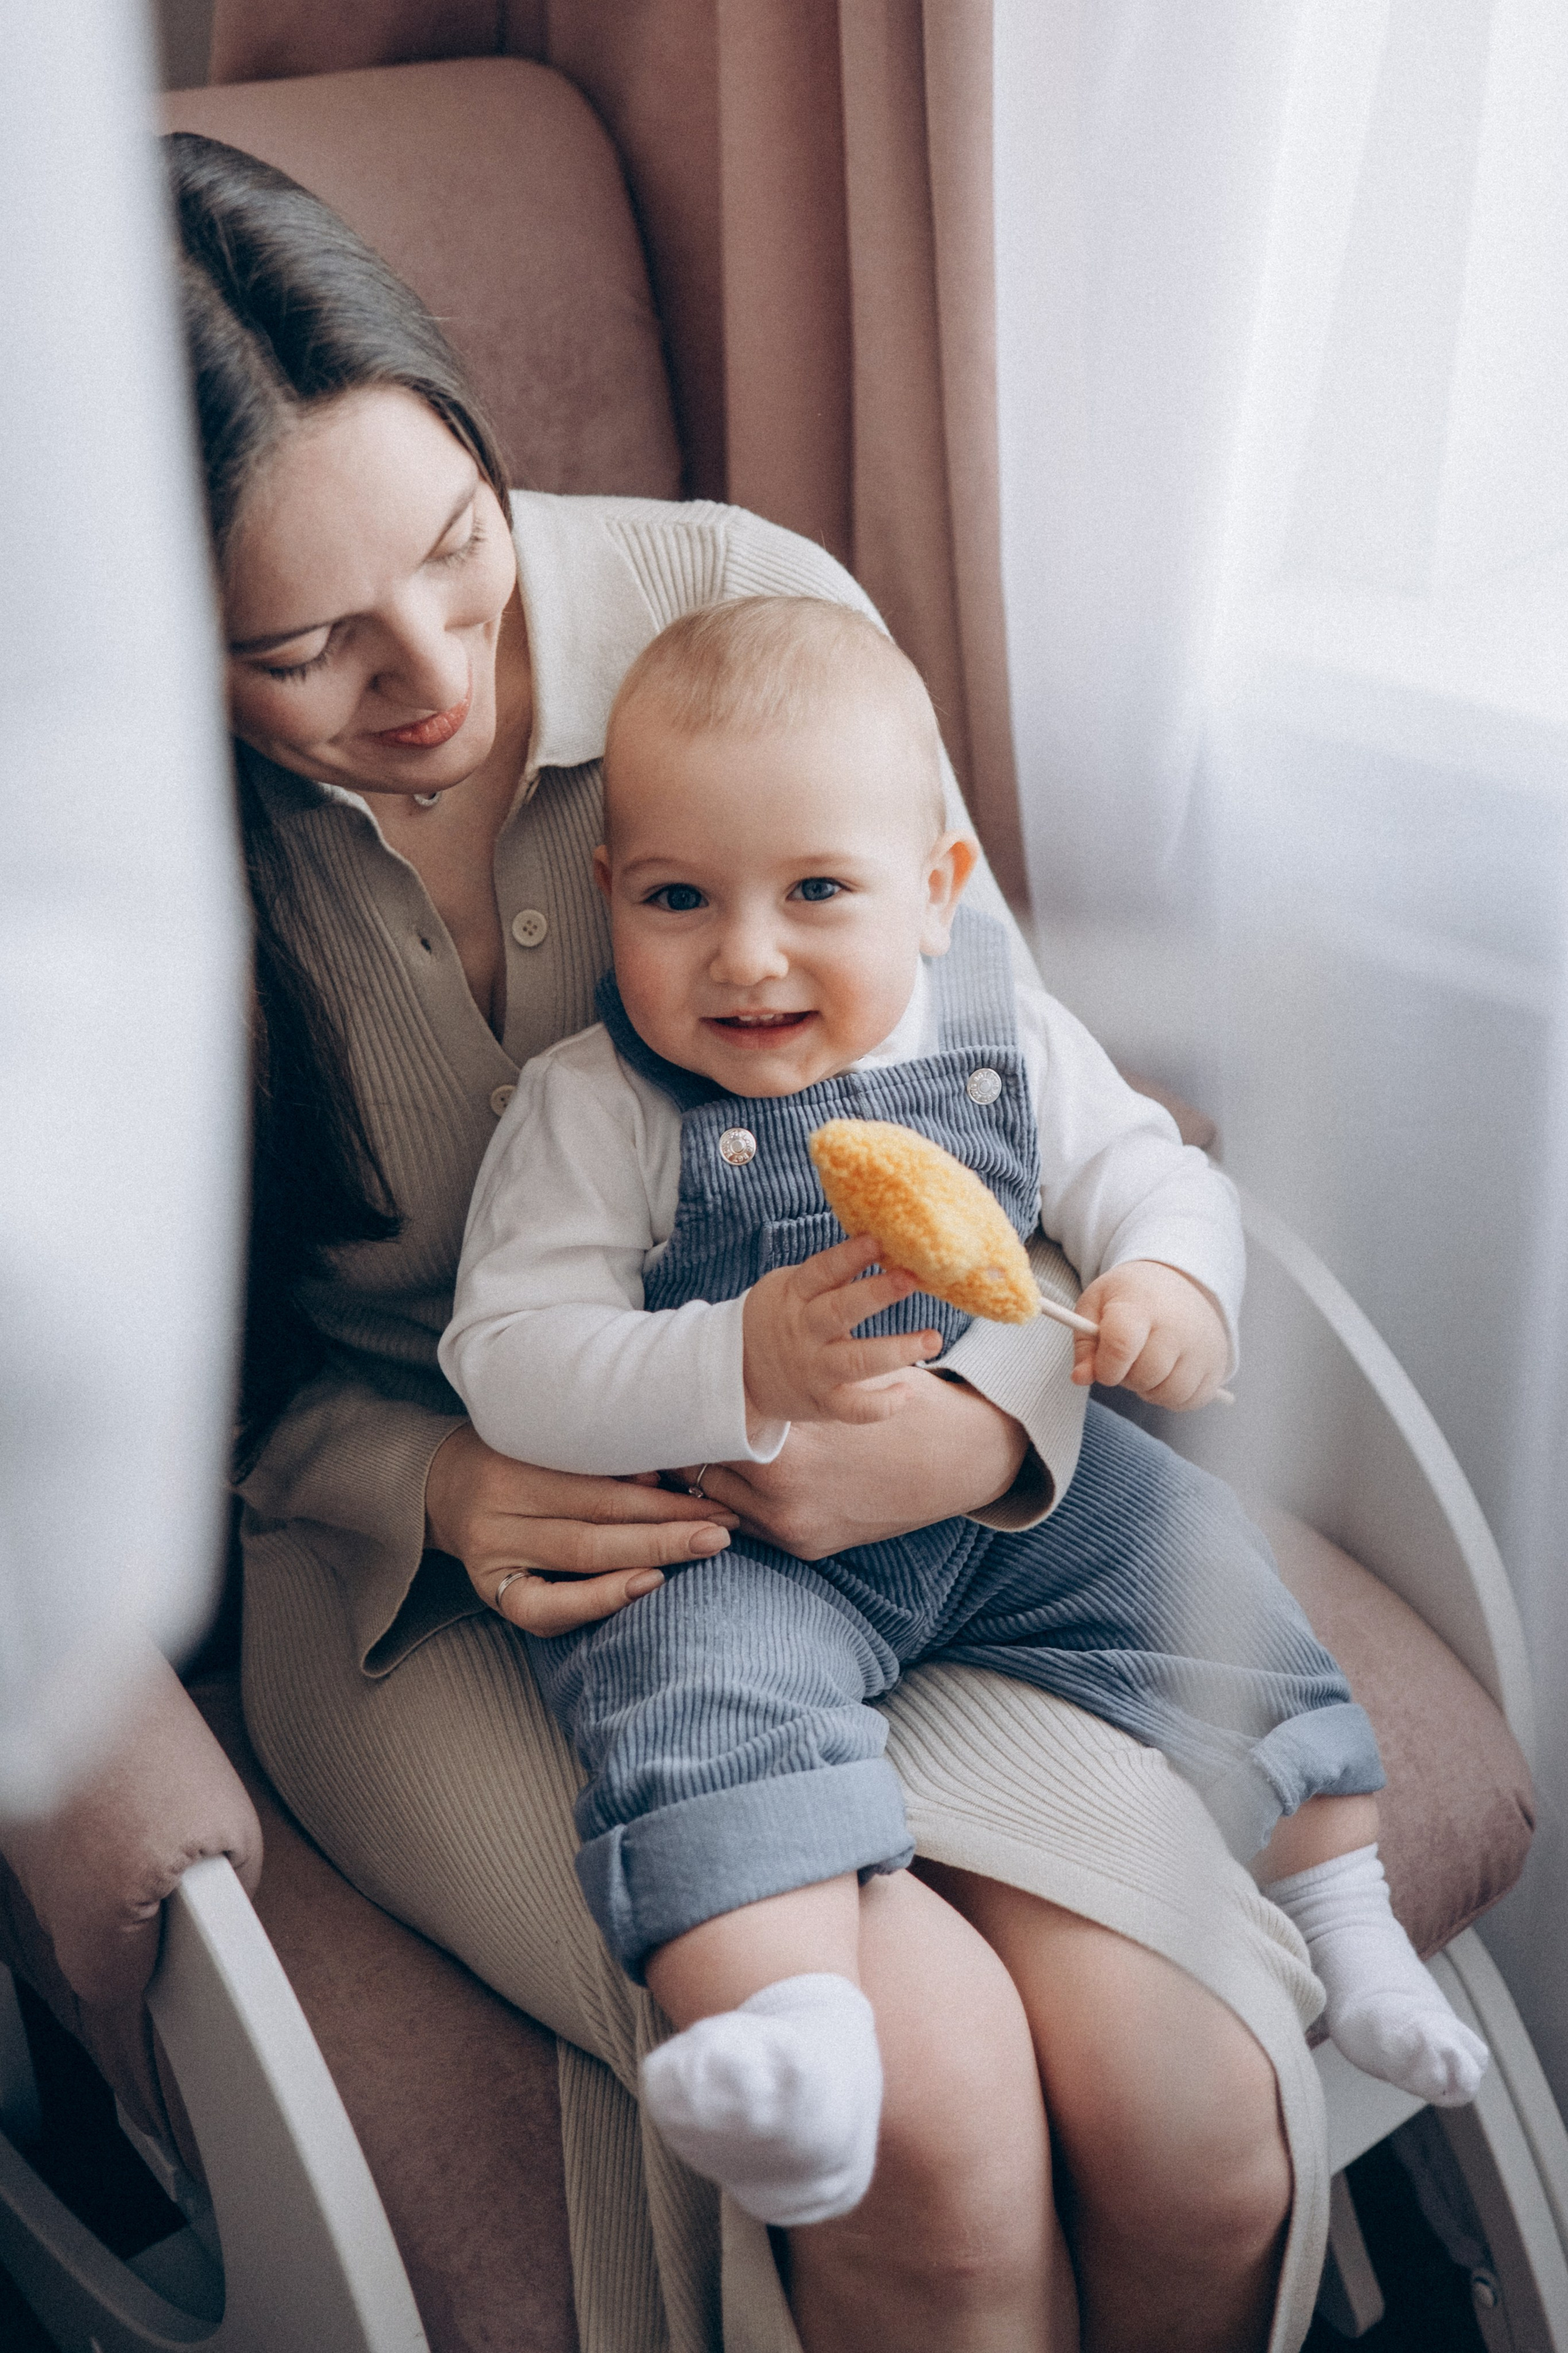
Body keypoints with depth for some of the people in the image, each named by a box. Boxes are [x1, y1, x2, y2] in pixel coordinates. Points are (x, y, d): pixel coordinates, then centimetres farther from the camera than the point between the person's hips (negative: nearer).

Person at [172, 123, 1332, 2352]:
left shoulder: (745, 610, -11)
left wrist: (986, 1417, -22)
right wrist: (428, 1489, -19)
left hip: (858, 1497, 2)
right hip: (415, 1556, -1)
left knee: (1196, 2128, -18)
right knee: (931, 2118, -25)